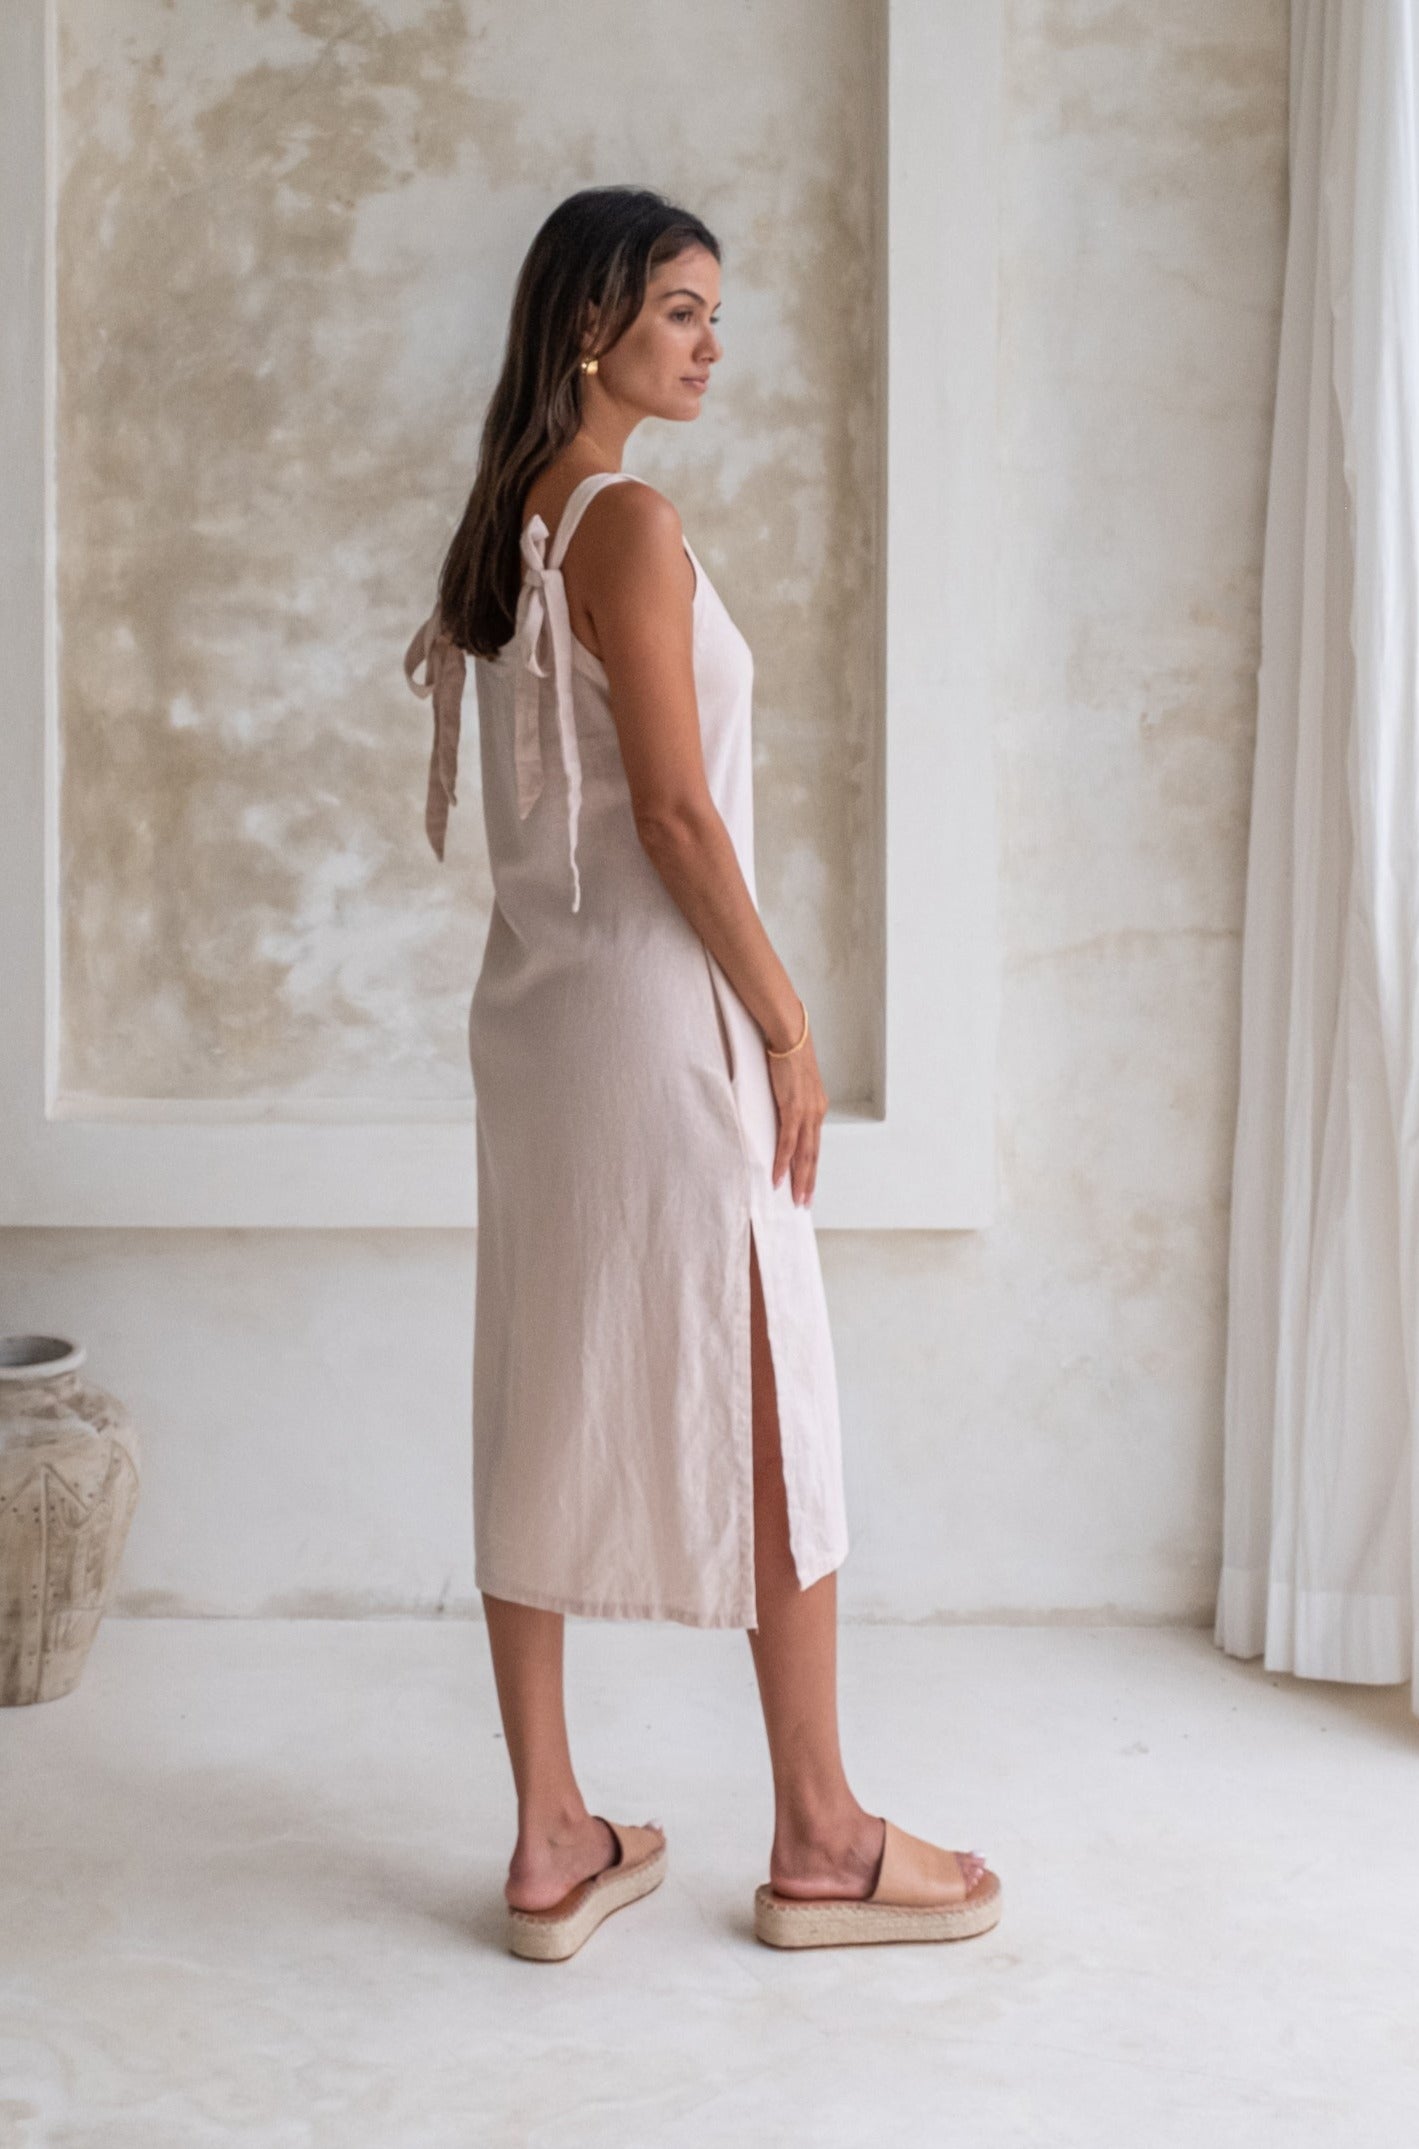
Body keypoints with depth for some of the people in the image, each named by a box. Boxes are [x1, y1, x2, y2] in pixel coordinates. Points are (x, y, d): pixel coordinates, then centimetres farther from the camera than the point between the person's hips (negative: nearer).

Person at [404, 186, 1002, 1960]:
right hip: (658, 1013, -9)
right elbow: (673, 810, -18)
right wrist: (789, 1028, -12)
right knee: (761, 1414, 2)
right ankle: (819, 1845, 14)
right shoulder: (631, 525, -14)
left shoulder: (505, 521, 13)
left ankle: (555, 1845, 17)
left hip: (532, 1009, 9)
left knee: (546, 1412, 9)